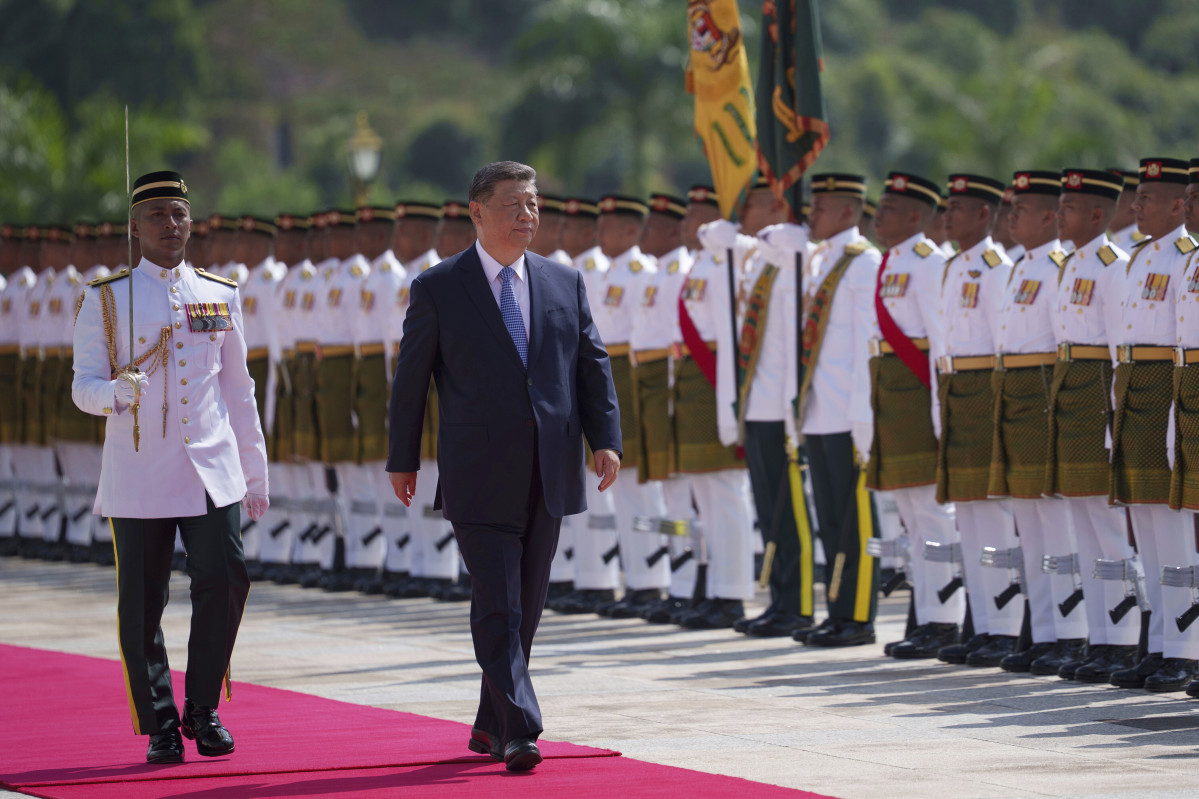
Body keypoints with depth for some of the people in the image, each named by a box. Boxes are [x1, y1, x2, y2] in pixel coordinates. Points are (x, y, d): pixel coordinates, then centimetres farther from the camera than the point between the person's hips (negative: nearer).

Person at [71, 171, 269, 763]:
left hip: (211, 470, 2)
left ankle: (203, 710, 5)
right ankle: (161, 726, 11)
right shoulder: (106, 299, 2)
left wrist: (255, 473, 16)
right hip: (138, 475, -2)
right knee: (142, 604, -1)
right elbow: (83, 386, 0)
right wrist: (118, 392, -24)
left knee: (225, 579, -11)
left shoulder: (220, 296, 11)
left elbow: (239, 391, 17)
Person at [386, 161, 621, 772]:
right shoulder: (437, 288, 0)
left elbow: (592, 366, 10)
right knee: (497, 607, -13)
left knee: (525, 609, 10)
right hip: (479, 479, -4)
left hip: (548, 475, 4)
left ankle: (490, 726, 23)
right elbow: (410, 378, 4)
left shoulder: (564, 283, 10)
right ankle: (518, 733, -18)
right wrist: (402, 460, 5)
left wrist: (606, 439, -2)